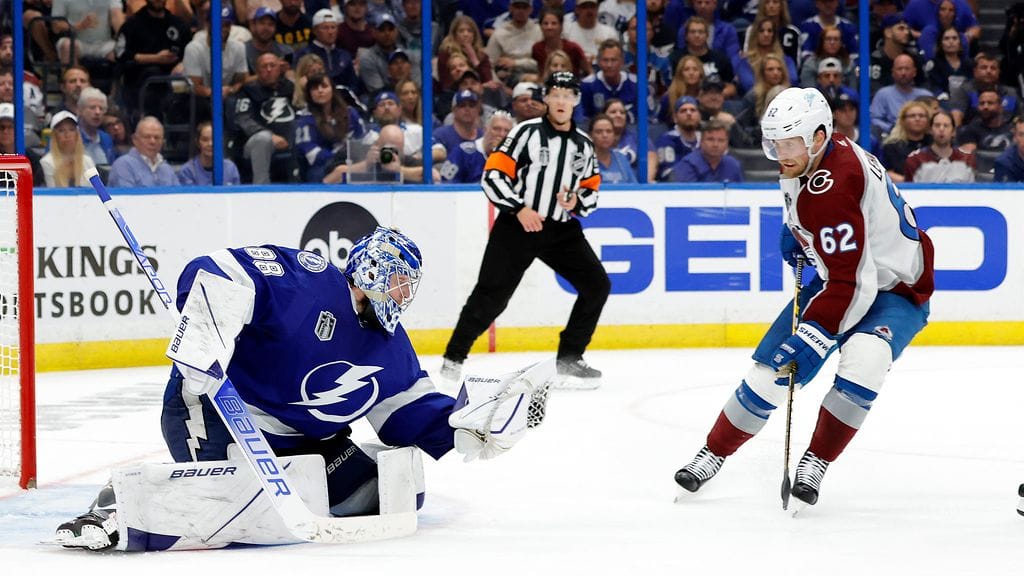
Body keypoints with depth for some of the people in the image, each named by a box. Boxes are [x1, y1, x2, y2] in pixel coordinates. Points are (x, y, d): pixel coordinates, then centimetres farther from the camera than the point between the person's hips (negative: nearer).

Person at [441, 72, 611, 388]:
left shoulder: (584, 144, 8)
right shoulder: (527, 133, -8)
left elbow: (591, 188, 17)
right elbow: (492, 174, -12)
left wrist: (578, 202, -5)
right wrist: (519, 208, -19)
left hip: (561, 229, 5)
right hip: (517, 226, -5)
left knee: (597, 285, -4)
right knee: (491, 294, -9)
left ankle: (569, 359, 6)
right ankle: (454, 357, 5)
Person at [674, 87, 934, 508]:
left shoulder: (832, 193, -34)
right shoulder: (808, 158, -6)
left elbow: (851, 287, -35)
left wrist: (811, 340, -36)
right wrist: (796, 231, 10)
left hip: (896, 289, -8)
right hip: (839, 276, 8)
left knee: (861, 365, -34)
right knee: (770, 370, 2)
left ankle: (815, 463, -18)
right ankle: (712, 455, 18)